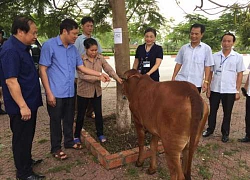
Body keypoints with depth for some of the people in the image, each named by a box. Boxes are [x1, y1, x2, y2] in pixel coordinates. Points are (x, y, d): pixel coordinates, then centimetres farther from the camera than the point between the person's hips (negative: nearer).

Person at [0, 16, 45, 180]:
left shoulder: (22, 48, 10)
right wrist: (23, 106, -24)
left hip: (29, 102, 9)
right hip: (21, 106, -9)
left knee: (28, 136, 22)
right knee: (22, 138, 5)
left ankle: (27, 160, 40)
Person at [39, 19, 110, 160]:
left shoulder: (73, 48, 9)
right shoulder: (49, 45, -11)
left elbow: (81, 67, 12)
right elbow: (43, 70, -12)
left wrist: (99, 74, 3)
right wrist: (49, 93, -16)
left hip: (70, 92, 6)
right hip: (55, 93, -6)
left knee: (69, 119, 19)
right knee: (56, 121, 8)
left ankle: (69, 141, 38)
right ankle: (56, 148, 26)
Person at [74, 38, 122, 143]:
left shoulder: (100, 58, -2)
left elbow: (109, 69, -9)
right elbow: (82, 75, -24)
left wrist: (117, 78, -27)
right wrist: (98, 77, -31)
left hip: (97, 91, 3)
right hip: (83, 91, -3)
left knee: (98, 113, 11)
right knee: (81, 114, 10)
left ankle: (100, 134, 28)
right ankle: (77, 135, 28)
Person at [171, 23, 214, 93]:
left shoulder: (206, 48, -1)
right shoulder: (184, 48, 6)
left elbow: (207, 66, -1)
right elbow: (179, 63, 10)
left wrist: (205, 81, -6)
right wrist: (173, 77, 6)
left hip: (196, 83, -2)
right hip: (181, 81, 2)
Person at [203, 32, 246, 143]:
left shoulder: (238, 57, 0)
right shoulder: (214, 56, 3)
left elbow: (240, 74, 2)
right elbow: (210, 73, 6)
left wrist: (237, 91, -3)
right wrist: (208, 88, 1)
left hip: (230, 91, -1)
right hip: (215, 89, 1)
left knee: (227, 113, 10)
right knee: (212, 111, 12)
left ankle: (225, 133, 26)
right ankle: (210, 129, 30)